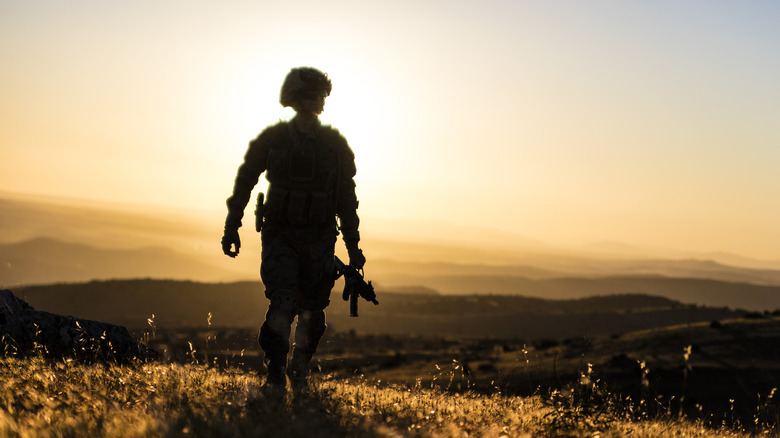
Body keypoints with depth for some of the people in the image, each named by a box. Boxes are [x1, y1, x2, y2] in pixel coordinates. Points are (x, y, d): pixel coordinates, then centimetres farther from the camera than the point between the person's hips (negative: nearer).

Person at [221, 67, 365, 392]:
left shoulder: (336, 145, 2)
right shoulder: (271, 139, -3)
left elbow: (347, 200, 7)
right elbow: (244, 183, 5)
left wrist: (353, 247, 6)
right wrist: (231, 228, 2)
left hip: (319, 242, 2)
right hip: (280, 238, -2)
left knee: (312, 314, 7)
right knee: (282, 305, -16)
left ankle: (300, 373, 27)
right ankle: (274, 376, -5)